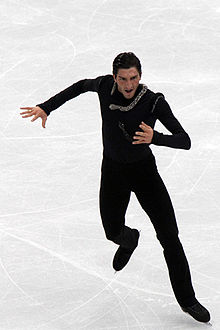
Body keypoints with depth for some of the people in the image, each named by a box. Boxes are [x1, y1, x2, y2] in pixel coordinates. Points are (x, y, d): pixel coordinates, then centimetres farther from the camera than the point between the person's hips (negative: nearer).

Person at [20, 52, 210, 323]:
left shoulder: (154, 102, -24)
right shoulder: (105, 86, -16)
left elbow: (185, 141, -27)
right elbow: (81, 86, 7)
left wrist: (155, 137, -45)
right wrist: (46, 107, 2)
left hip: (144, 170, -2)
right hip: (113, 171, 2)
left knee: (169, 236, -5)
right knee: (114, 232, 9)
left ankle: (187, 300, 10)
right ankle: (130, 240, 50)